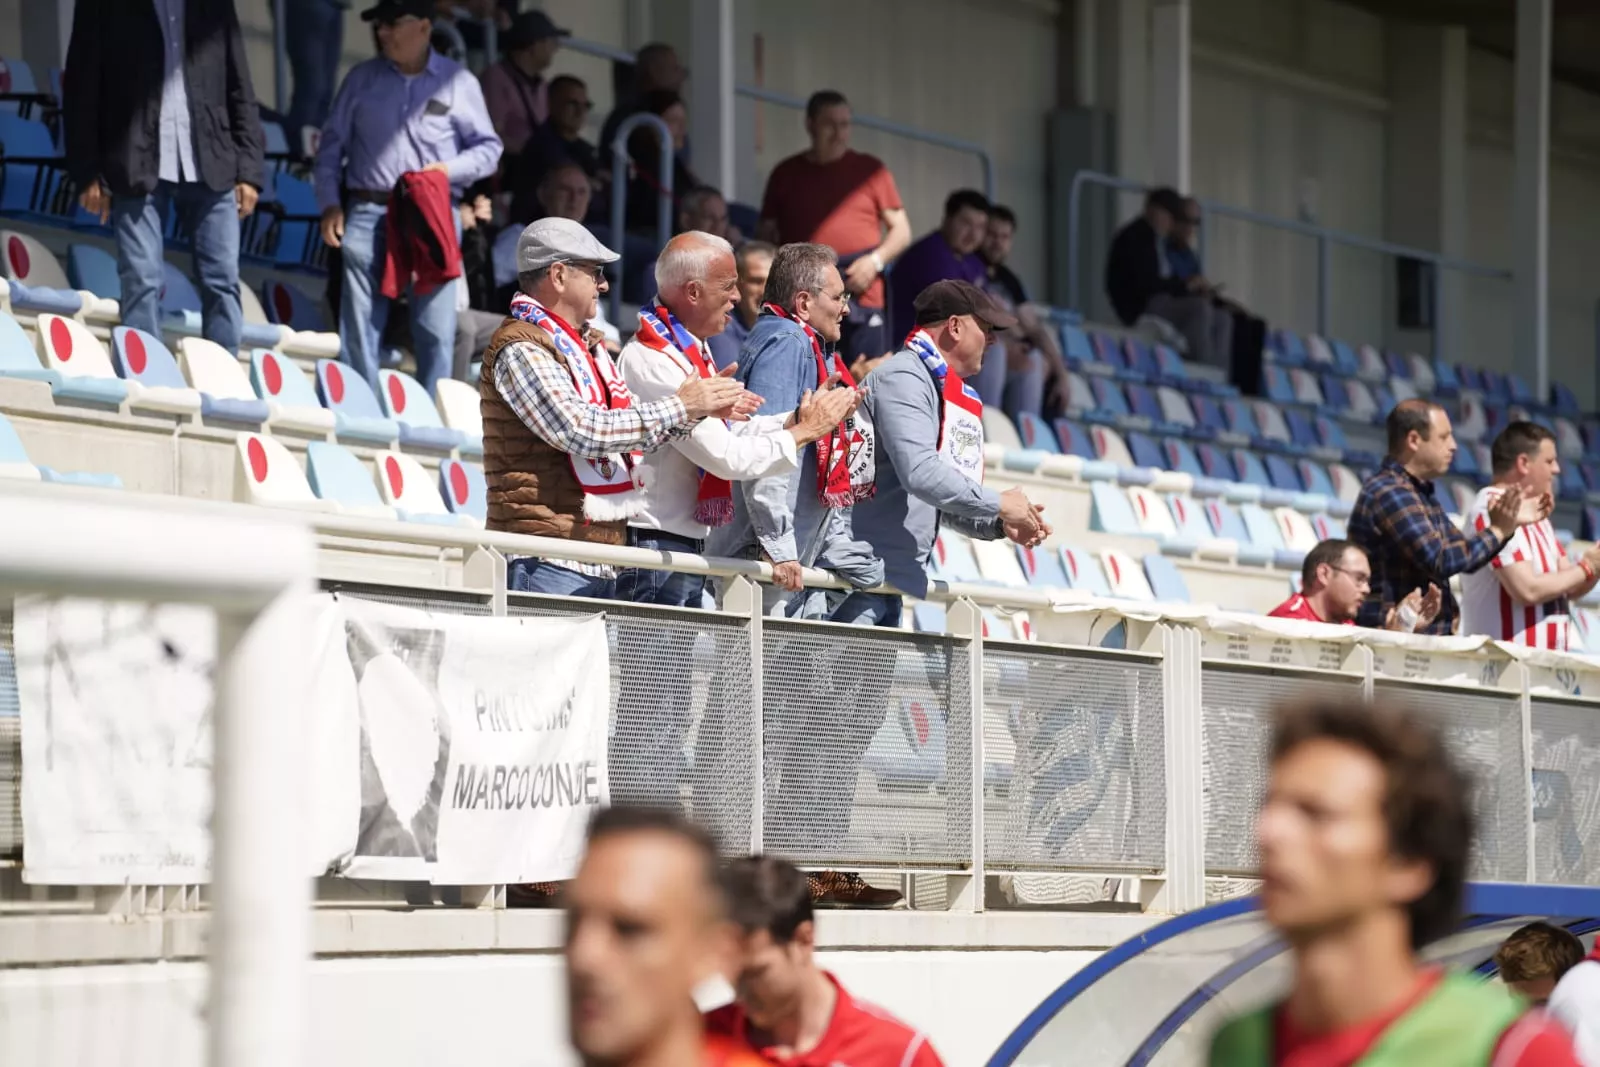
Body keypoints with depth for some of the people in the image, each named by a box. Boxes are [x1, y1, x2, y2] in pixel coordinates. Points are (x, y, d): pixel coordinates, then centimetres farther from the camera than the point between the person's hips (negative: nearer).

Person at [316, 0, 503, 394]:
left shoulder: (458, 82, 7)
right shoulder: (363, 78, 11)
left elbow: (489, 149, 9)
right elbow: (332, 144, 14)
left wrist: (448, 169, -9)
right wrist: (330, 204, 4)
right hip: (368, 214, 1)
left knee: (435, 331, -3)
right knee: (358, 327, -1)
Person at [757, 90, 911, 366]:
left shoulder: (869, 169, 10)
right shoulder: (785, 174, 14)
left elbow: (901, 231, 12)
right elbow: (765, 235, 19)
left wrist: (875, 261, -7)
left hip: (861, 296, -1)